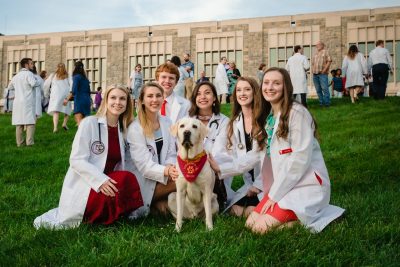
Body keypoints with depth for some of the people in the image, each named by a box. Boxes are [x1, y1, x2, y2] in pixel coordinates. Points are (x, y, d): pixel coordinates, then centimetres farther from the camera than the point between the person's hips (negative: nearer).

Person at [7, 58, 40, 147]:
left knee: (19, 123, 8)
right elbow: (33, 83, -23)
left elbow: (9, 88, 28)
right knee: (30, 122, -6)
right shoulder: (28, 74, -5)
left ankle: (19, 142, 8)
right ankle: (29, 142, -12)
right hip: (28, 101, -7)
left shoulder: (16, 76, 17)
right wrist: (38, 82, -3)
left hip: (17, 101, 7)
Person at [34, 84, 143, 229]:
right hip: (83, 188, -6)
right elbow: (76, 160, -14)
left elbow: (119, 164, 11)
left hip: (107, 185, 6)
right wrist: (100, 180, -27)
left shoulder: (123, 129, 11)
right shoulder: (89, 123, -8)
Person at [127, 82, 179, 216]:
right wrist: (167, 171, -36)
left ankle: (160, 203, -1)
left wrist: (171, 167, -19)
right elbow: (144, 165, -18)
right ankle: (159, 203, 0)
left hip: (163, 176, 6)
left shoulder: (167, 123, 6)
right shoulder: (135, 128, -12)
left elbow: (171, 154, 5)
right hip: (143, 182, -5)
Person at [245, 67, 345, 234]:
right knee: (251, 223, -2)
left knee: (260, 227, -17)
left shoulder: (297, 113, -15)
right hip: (280, 186, 8)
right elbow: (271, 157, 11)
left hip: (306, 185, -8)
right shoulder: (269, 116, 11)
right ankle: (293, 214, 9)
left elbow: (301, 158, -20)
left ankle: (305, 219, 0)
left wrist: (275, 194, -17)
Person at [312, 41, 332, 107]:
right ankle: (321, 102, 11)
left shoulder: (325, 52, 5)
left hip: (322, 73, -6)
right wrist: (313, 70, 9)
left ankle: (327, 102, -9)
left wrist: (325, 69, -13)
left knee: (324, 88, -12)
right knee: (318, 89, 6)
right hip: (315, 74, 6)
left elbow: (329, 61, -4)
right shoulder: (315, 53, 22)